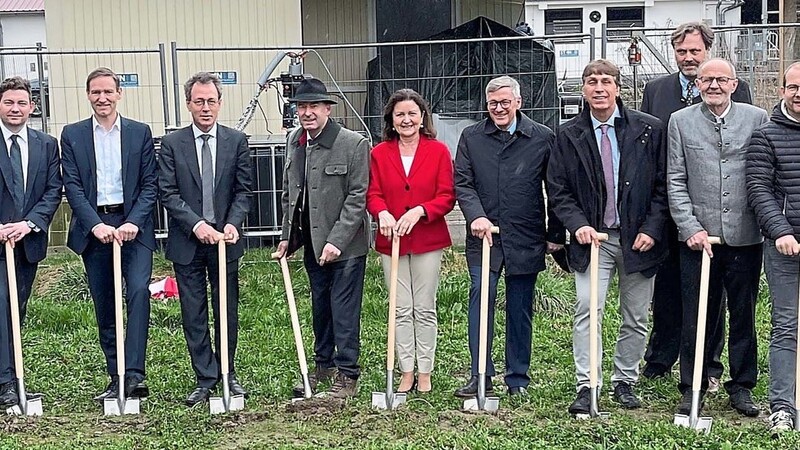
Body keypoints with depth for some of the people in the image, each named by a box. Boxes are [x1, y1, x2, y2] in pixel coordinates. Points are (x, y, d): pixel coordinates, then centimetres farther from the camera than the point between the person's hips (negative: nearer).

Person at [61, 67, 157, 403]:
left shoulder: (140, 133, 6)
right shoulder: (72, 135, 7)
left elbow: (150, 185, 2)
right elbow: (72, 186, 0)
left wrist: (133, 222, -13)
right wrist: (96, 224, -14)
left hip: (133, 225, -1)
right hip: (93, 228, 2)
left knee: (139, 290, -21)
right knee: (104, 306, 6)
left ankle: (134, 373, -21)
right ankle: (116, 378, 15)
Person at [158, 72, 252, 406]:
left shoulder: (236, 141, 4)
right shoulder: (172, 143, 1)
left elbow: (243, 190, 2)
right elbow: (168, 193, -4)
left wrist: (232, 223, -14)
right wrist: (196, 224, -16)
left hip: (225, 239, 1)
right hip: (187, 242, 0)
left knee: (227, 310, 9)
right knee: (193, 314, 4)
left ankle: (228, 374, 23)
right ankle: (205, 379, 14)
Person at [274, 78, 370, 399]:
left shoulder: (354, 144, -13)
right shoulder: (294, 142, 9)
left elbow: (358, 197, -15)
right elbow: (288, 193, 17)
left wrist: (336, 241, -20)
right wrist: (287, 236, 12)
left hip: (345, 246, -6)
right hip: (312, 243, 7)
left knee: (344, 312, -1)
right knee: (320, 309, 17)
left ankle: (347, 376, 10)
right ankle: (323, 366, 31)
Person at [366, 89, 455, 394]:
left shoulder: (438, 151, -1)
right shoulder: (379, 153, 5)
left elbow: (447, 197, -4)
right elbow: (373, 194, 2)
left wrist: (419, 211, -20)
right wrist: (382, 213, -20)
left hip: (427, 240, -1)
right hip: (391, 241, 2)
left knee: (425, 309, 5)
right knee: (401, 310, 6)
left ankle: (425, 374, 14)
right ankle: (406, 373, 13)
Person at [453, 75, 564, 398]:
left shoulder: (542, 138, 1)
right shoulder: (471, 137, 5)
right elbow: (462, 184, 0)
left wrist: (556, 234, 4)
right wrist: (476, 216, -17)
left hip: (526, 238, 0)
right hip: (484, 236, 0)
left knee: (520, 310, 8)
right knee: (480, 300, -7)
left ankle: (518, 379, 19)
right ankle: (480, 377, 0)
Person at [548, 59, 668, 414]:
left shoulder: (649, 130, -1)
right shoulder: (568, 135, 2)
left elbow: (664, 185, 0)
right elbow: (558, 190, 3)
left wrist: (651, 229, -9)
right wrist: (578, 224, -13)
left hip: (639, 238, 1)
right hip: (593, 237, 0)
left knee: (635, 319, 9)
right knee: (587, 311, -12)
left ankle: (625, 382, 24)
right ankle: (586, 387, -6)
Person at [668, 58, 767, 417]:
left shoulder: (757, 119, 4)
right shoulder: (681, 121, 4)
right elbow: (675, 181, 1)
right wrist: (691, 228, -7)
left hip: (745, 237, 1)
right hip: (698, 237, 0)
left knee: (744, 316, 10)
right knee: (696, 318, 6)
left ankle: (741, 385, 25)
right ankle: (692, 388, 19)